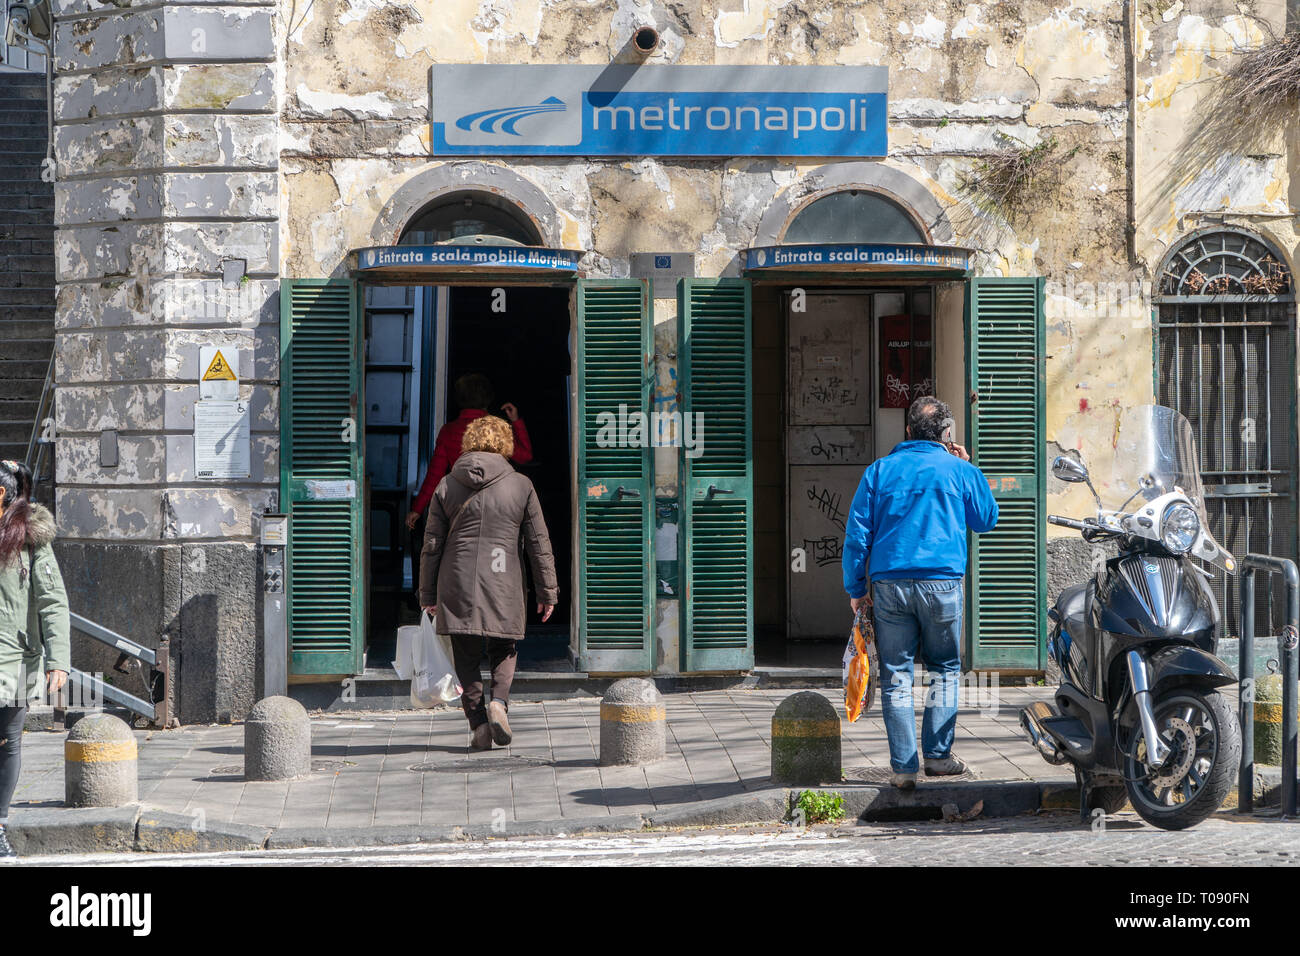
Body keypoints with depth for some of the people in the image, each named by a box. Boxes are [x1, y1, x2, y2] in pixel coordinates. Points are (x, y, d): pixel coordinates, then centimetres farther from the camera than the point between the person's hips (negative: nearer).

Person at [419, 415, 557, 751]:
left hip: (457, 587, 1)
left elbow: (431, 545, 6)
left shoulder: (446, 486, 5)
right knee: (504, 650, 17)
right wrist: (547, 592, 11)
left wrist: (428, 594, 13)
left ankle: (477, 722, 0)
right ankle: (499, 701, -8)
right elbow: (539, 544, 4)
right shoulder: (521, 486, 2)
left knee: (466, 658, 9)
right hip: (503, 586, 0)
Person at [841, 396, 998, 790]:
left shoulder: (879, 470, 8)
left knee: (895, 675, 3)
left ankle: (903, 767, -1)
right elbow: (986, 520, 21)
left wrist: (855, 588, 10)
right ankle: (938, 754, 10)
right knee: (944, 669, 14)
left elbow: (857, 533, 5)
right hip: (942, 581, -1)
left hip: (889, 583, 1)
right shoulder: (959, 471, 5)